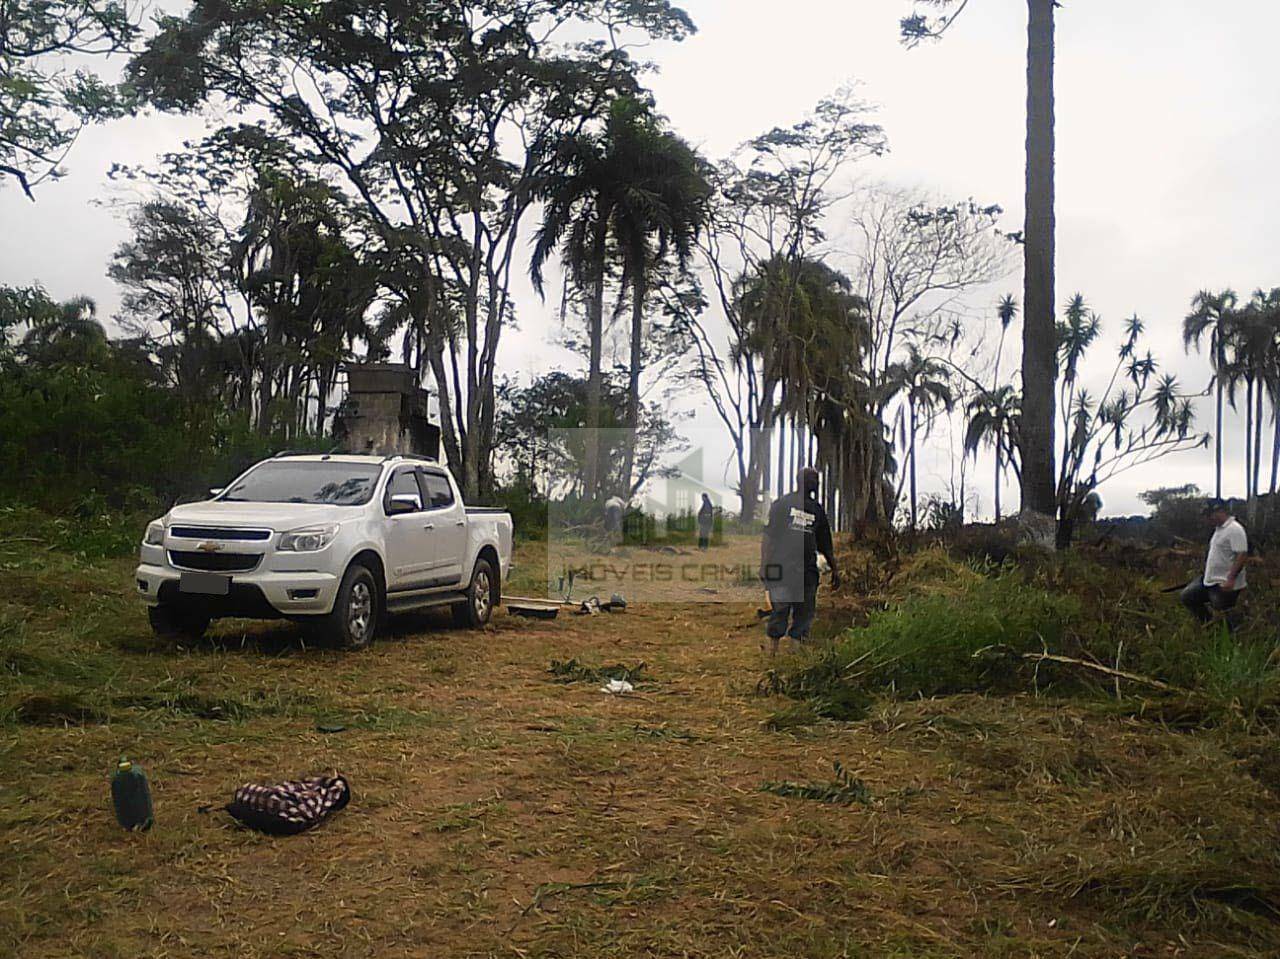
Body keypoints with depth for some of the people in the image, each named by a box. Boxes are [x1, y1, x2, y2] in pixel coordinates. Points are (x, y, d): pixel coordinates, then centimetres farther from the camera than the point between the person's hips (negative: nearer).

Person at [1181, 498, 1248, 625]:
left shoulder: (1234, 529, -18)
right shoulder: (1219, 528, 13)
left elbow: (1242, 555, -26)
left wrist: (1231, 579, -32)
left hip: (1225, 585, -10)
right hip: (1209, 581, 10)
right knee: (1187, 597, 13)